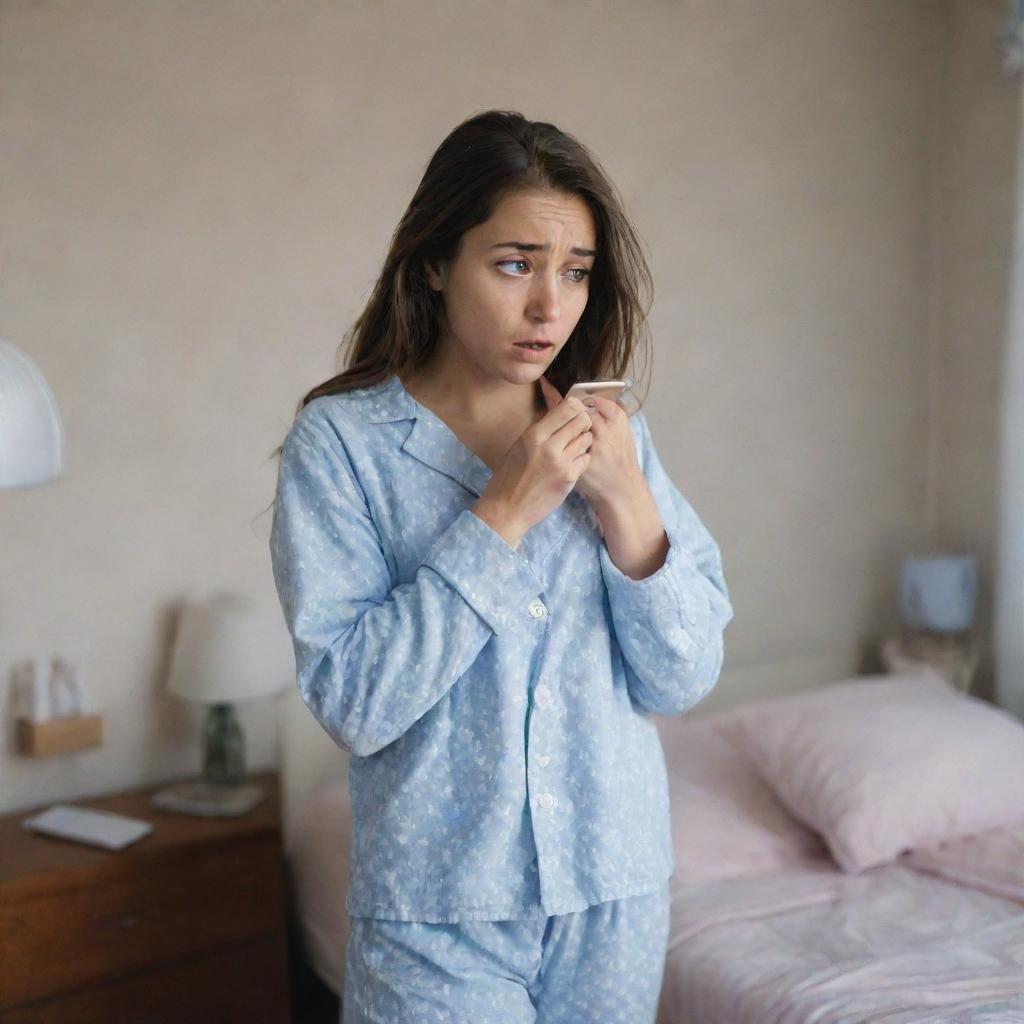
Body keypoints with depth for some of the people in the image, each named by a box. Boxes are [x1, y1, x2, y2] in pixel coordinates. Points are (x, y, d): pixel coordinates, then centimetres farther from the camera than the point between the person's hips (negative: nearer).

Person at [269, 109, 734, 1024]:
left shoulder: (612, 436, -1)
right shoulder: (340, 441, -12)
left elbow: (684, 680, -3)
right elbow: (354, 705, -18)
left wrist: (625, 502, -16)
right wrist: (503, 515, -21)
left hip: (618, 887, 4)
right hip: (440, 907, -3)